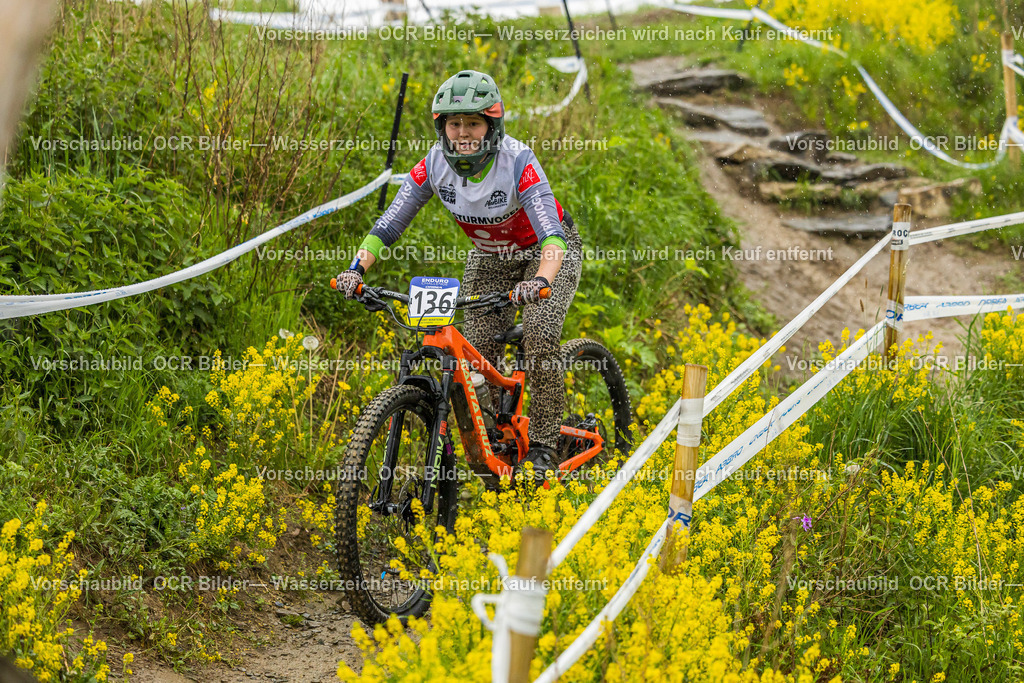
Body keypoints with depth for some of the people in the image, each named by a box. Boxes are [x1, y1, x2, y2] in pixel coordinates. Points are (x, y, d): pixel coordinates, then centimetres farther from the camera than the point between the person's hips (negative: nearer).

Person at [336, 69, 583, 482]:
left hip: (546, 253, -4)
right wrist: (356, 270, -35)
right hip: (489, 259, 4)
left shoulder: (517, 161, -32)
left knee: (539, 333, -26)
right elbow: (388, 224, -18)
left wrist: (540, 282, -61)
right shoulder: (435, 165, -20)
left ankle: (544, 444, -12)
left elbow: (551, 235, -42)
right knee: (478, 350, -9)